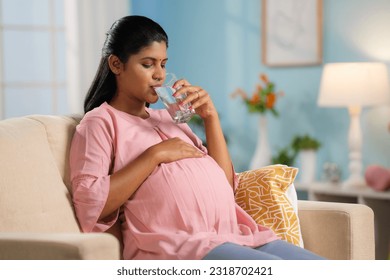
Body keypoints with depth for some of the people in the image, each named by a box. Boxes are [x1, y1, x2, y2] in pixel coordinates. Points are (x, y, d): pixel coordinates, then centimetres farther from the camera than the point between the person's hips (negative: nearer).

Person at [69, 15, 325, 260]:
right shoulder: (100, 122, 7)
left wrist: (211, 117, 10)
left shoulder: (169, 118, 26)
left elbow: (225, 184, 20)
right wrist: (154, 155, -9)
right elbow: (90, 206, -9)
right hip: (175, 243, -7)